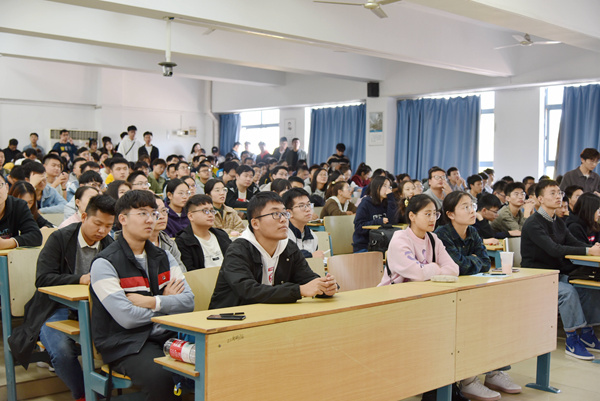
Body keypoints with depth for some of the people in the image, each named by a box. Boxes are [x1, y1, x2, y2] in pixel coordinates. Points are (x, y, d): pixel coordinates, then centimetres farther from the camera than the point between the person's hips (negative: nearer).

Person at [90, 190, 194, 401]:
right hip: (126, 344, -5)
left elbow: (188, 301, 4)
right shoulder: (105, 263, -5)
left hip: (166, 336, 5)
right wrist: (167, 302, 0)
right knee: (160, 379, -34)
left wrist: (151, 302, -10)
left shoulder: (163, 257, 14)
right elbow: (127, 318, -14)